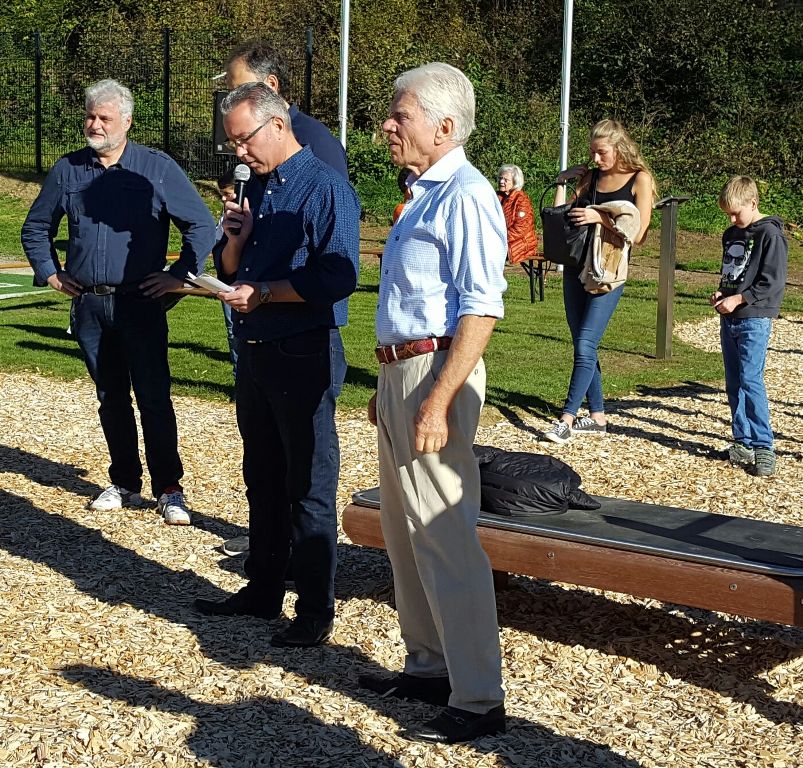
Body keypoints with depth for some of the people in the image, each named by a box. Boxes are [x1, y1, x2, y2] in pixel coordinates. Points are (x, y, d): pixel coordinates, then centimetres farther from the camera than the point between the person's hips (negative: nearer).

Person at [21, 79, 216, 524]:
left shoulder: (157, 168, -3)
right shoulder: (67, 170, 7)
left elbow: (201, 225, 1)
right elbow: (35, 227, 20)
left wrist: (180, 274, -3)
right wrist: (50, 273, 11)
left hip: (141, 303, -3)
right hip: (88, 307, 4)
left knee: (154, 399, -5)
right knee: (111, 399, 11)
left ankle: (169, 490, 3)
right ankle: (124, 484, 22)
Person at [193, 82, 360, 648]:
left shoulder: (325, 188, -13)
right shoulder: (257, 187, 13)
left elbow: (340, 276, -21)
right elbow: (232, 269, 18)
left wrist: (263, 293, -17)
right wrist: (236, 237, -3)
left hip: (304, 357, -8)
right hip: (254, 352, 9)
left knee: (310, 489, -2)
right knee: (262, 480, 17)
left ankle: (316, 613, 7)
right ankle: (263, 590, 30)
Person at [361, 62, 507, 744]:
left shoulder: (466, 197, -15)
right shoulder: (424, 195, 16)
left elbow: (481, 309, -22)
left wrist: (438, 402, -27)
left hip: (435, 373, -10)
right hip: (402, 371, 11)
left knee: (444, 536, -8)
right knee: (404, 530, 17)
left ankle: (479, 699, 1)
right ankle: (430, 665, 30)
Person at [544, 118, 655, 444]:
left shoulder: (639, 179, -3)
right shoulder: (590, 177, 11)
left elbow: (637, 233, -11)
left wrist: (599, 218, -19)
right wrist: (562, 182, 1)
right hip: (577, 267, 6)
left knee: (585, 345, -13)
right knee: (582, 345, 8)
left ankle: (567, 418, -12)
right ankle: (597, 417, 17)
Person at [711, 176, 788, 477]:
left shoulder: (770, 234, -9)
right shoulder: (731, 234, 15)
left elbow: (773, 282, -14)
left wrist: (738, 299, -17)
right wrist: (720, 293, 6)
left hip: (754, 319, -8)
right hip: (729, 319, 8)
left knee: (750, 380, -14)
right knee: (734, 382, 8)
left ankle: (763, 446, -11)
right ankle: (743, 443, 14)